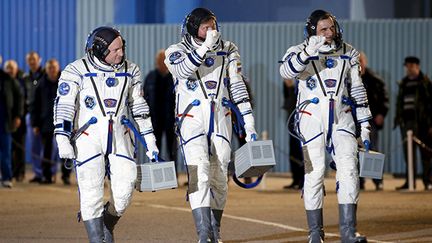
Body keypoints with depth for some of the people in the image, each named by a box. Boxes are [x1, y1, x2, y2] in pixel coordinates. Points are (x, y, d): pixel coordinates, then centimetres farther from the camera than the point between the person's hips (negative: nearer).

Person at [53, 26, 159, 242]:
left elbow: (139, 107, 15)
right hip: (88, 137, -4)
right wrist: (62, 139, -18)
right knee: (91, 191, -13)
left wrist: (150, 142, 14)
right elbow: (63, 106, -8)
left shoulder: (130, 70, 8)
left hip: (120, 139, 4)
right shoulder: (77, 71, -6)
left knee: (124, 190, -4)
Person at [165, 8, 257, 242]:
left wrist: (249, 122, 4)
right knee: (199, 174, -18)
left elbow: (237, 86, 9)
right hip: (192, 119, -3)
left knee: (219, 177, 4)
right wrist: (206, 46, -29)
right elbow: (183, 70, -23)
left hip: (220, 119, 3)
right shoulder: (177, 51, 1)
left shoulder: (227, 50, 9)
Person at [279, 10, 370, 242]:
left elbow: (358, 91, 15)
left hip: (342, 119, 2)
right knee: (314, 174, -4)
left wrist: (364, 125, 13)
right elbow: (286, 71, -24)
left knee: (349, 170, -11)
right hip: (312, 119, -2)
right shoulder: (300, 51, -1)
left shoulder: (348, 53, 10)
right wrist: (308, 52, -38)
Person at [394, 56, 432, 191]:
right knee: (408, 152, 2)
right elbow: (399, 102, 18)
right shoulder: (404, 83, 15)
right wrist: (398, 119, 10)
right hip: (407, 121, 5)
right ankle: (409, 181, 5)